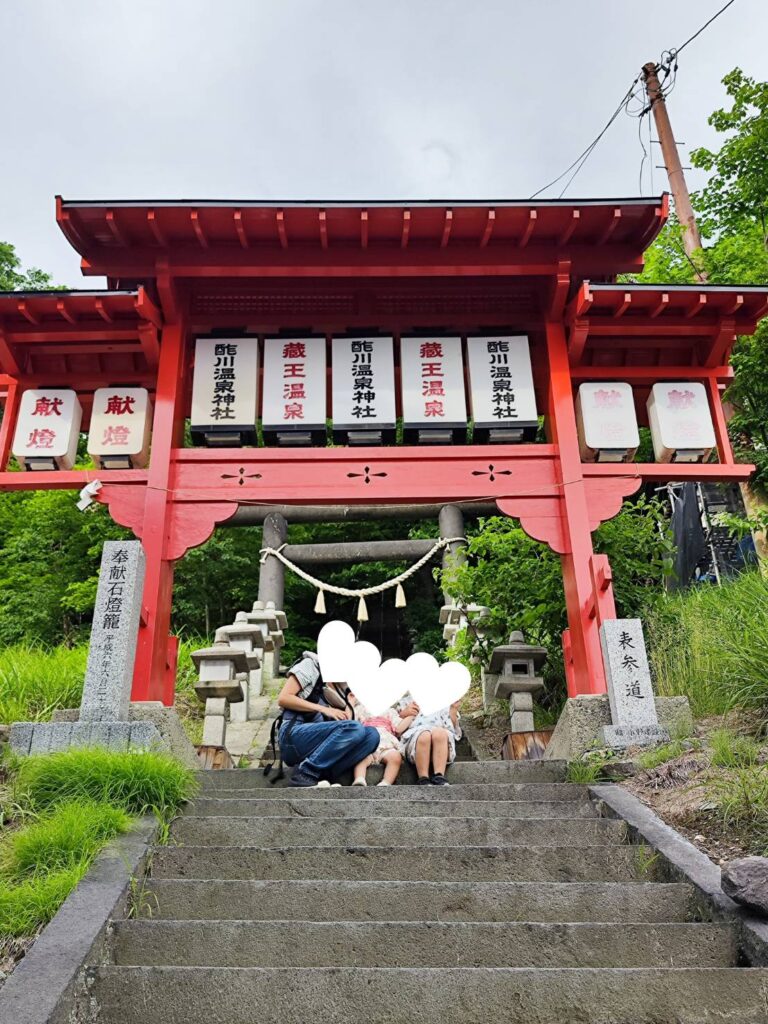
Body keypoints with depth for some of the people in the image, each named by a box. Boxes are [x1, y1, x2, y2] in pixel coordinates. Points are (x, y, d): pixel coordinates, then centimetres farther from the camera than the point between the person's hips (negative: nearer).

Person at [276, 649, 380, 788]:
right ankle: (304, 773, -20)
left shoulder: (338, 688, 25)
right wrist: (322, 709, -11)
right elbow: (283, 698, -7)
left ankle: (320, 776, -23)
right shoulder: (311, 664, 5)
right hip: (294, 735, -7)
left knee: (372, 734, -14)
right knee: (354, 729, -27)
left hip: (318, 744, 7)